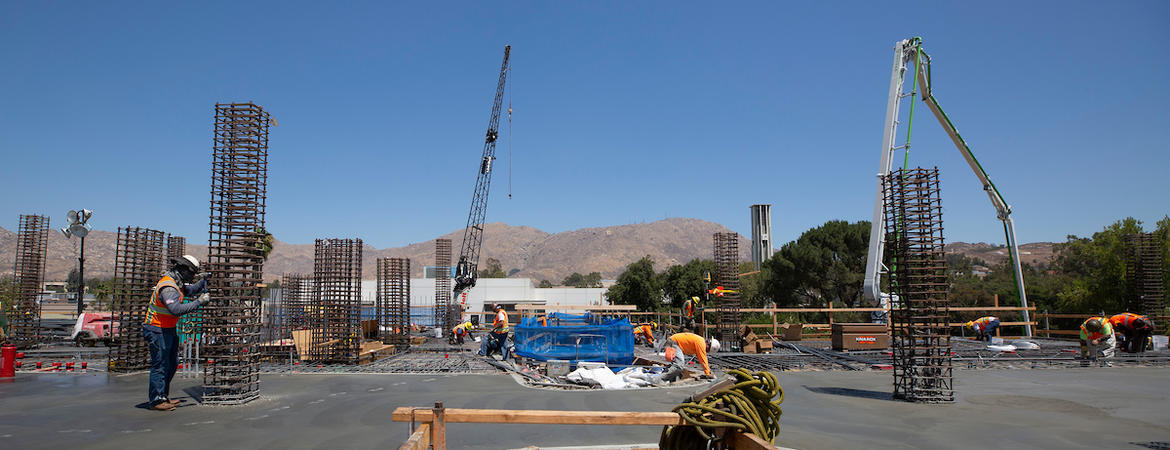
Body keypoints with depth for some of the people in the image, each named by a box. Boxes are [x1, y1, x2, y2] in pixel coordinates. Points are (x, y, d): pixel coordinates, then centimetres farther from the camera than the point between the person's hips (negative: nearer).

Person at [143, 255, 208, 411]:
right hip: (158, 331, -10)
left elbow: (191, 290, 25)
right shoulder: (168, 287, -25)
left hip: (169, 330, 10)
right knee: (160, 365, -5)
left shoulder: (176, 282, 7)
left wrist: (204, 281, 10)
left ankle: (163, 396, 25)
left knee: (172, 363, 15)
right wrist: (198, 303, -34)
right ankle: (157, 400, 3)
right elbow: (176, 309, -38)